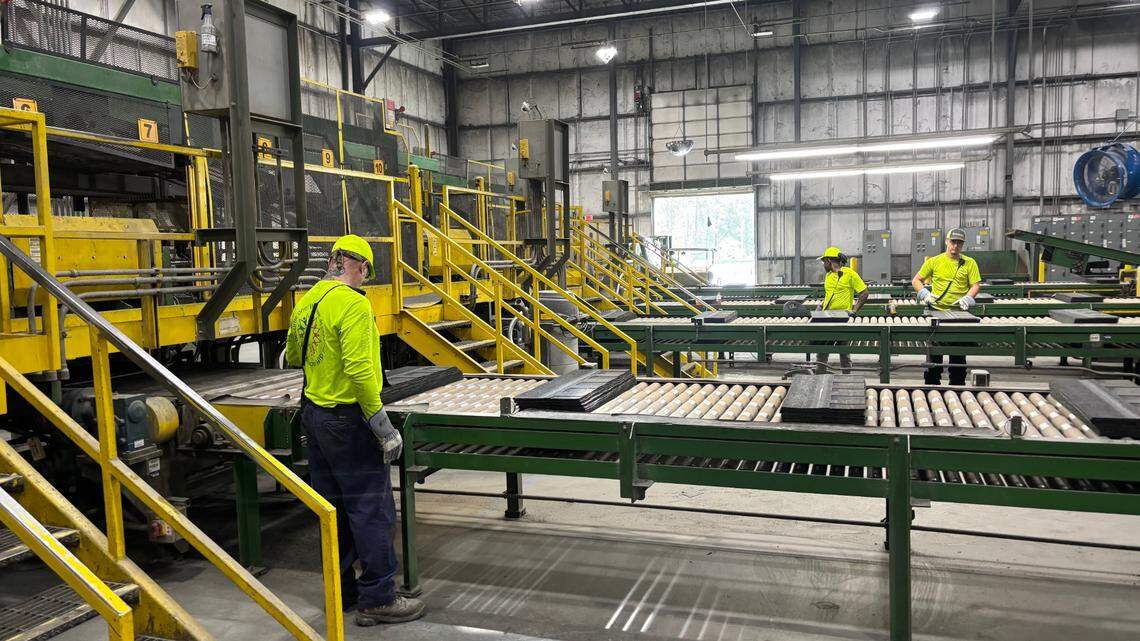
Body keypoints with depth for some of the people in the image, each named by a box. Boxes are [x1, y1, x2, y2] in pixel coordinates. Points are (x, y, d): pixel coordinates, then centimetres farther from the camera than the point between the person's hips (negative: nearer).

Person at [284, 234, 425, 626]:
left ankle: (341, 590, 28)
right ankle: (377, 600, 7)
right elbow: (359, 370, -26)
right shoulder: (353, 304, -18)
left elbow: (293, 357, 24)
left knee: (334, 508, 17)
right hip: (348, 419, -9)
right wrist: (384, 428, -21)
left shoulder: (305, 303, 8)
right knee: (372, 510, 0)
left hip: (314, 414, 9)